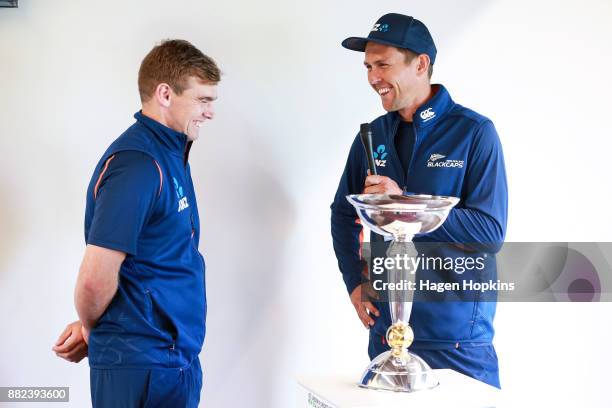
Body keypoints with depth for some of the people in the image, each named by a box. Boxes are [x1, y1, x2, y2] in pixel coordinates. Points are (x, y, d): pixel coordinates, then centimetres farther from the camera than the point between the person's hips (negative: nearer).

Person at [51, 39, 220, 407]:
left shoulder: (171, 154, 12)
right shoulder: (136, 165, -20)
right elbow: (95, 280, -23)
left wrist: (91, 326, 8)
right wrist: (91, 329, -3)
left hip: (177, 357, 9)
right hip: (143, 365, -9)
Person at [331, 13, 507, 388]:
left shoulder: (474, 132, -9)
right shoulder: (373, 136, 6)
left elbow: (491, 231, -15)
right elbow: (343, 213, 18)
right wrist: (354, 282, 5)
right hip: (384, 326, 5)